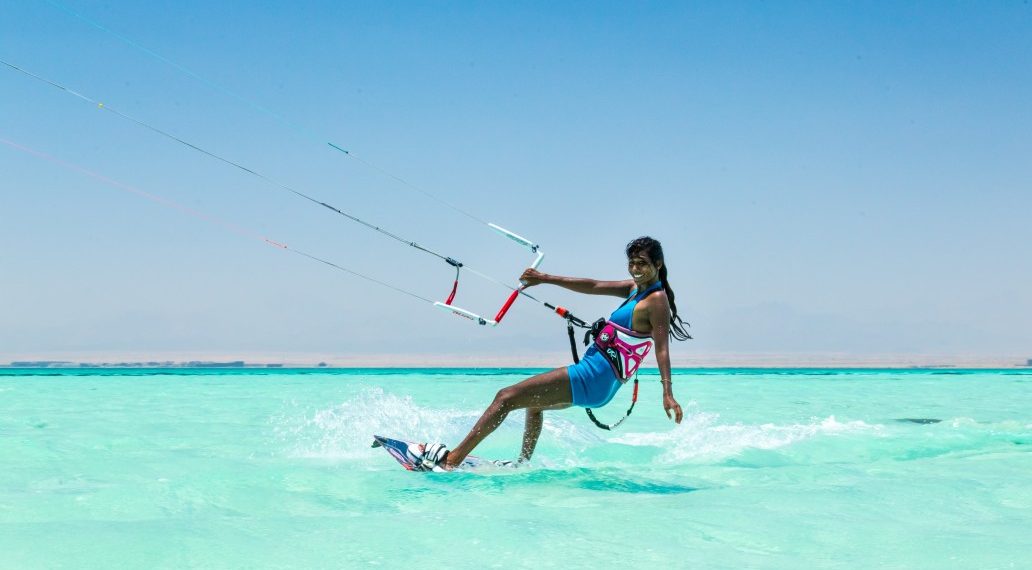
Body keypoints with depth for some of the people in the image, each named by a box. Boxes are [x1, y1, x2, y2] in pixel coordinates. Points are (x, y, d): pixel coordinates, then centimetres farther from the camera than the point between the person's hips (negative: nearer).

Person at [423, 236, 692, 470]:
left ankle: (453, 459, -10)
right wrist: (545, 278, 6)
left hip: (594, 376, -10)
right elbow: (592, 287, 11)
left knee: (506, 397, -11)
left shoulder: (657, 299, -12)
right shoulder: (636, 288, 13)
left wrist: (667, 394, -28)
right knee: (533, 403, 36)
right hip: (595, 379, 10)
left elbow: (662, 349, -19)